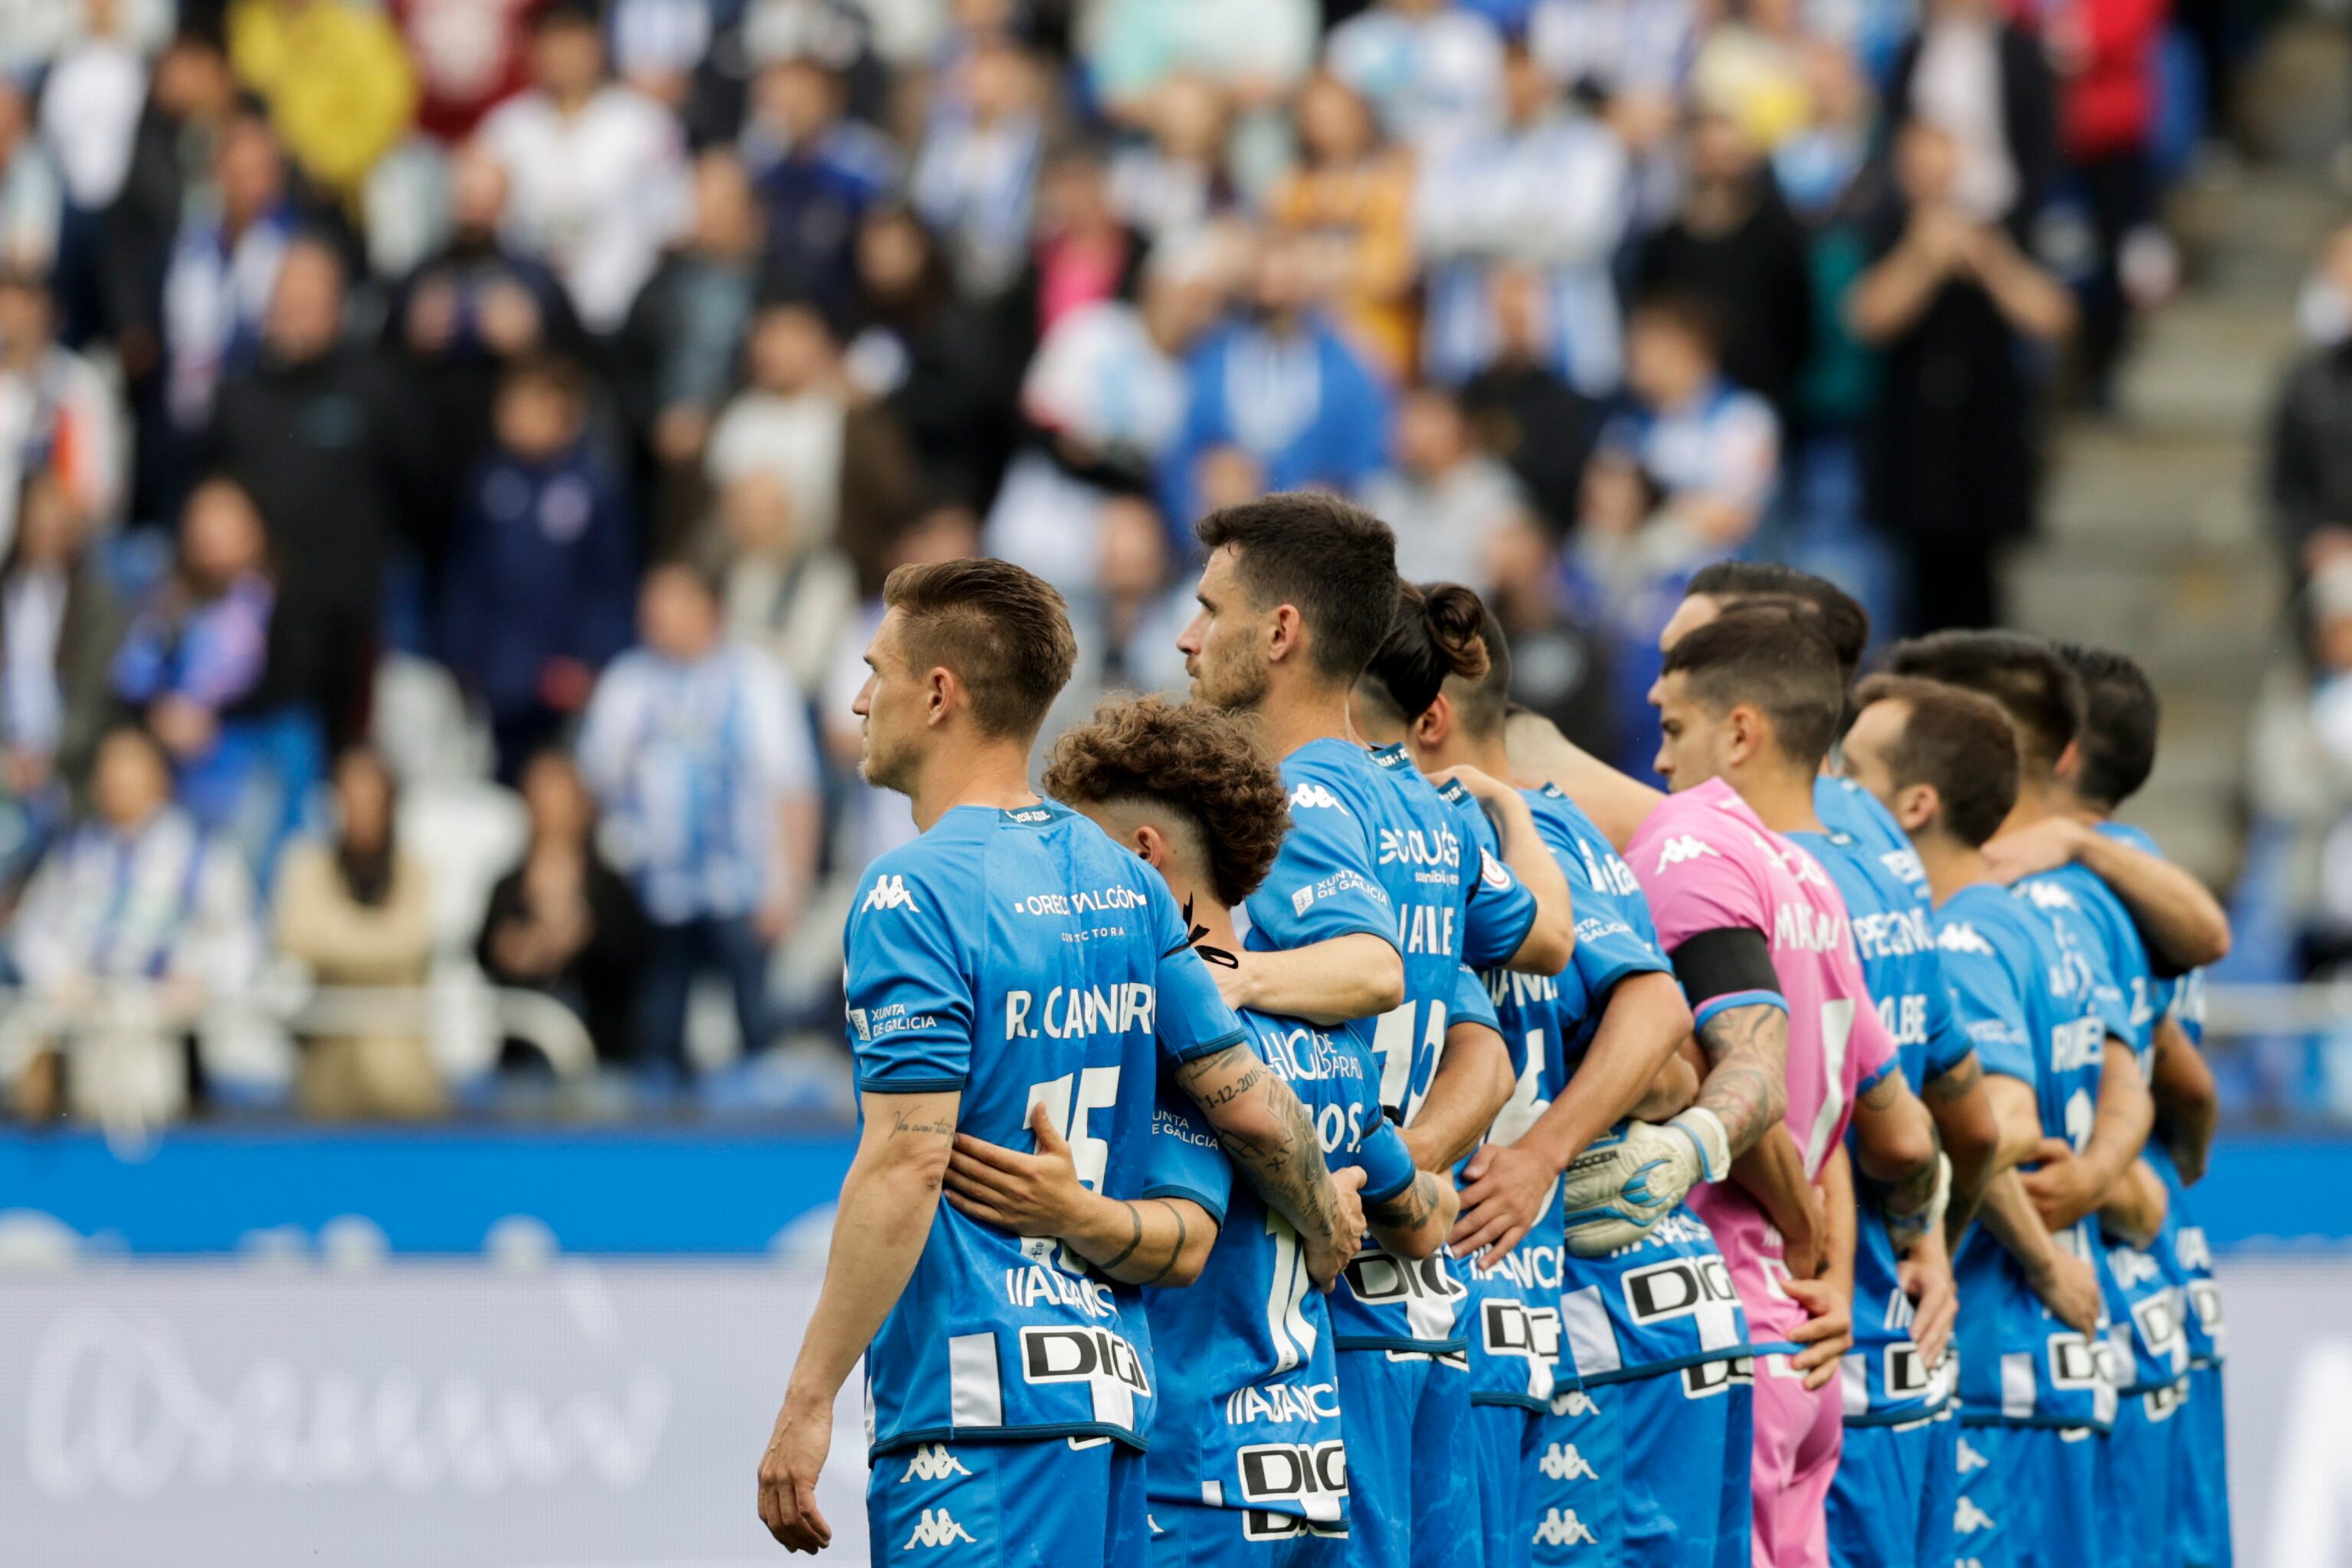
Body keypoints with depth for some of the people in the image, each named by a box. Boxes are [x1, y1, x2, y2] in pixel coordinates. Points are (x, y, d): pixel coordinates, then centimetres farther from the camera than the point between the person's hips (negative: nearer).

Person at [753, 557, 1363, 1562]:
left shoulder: (915, 894, -10)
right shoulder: (1119, 882, 13)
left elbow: (907, 1164, -18)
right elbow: (1251, 1105, 13)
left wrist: (808, 1401, -17)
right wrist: (1326, 1230, 34)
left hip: (976, 1410, -8)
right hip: (1116, 1397, 8)